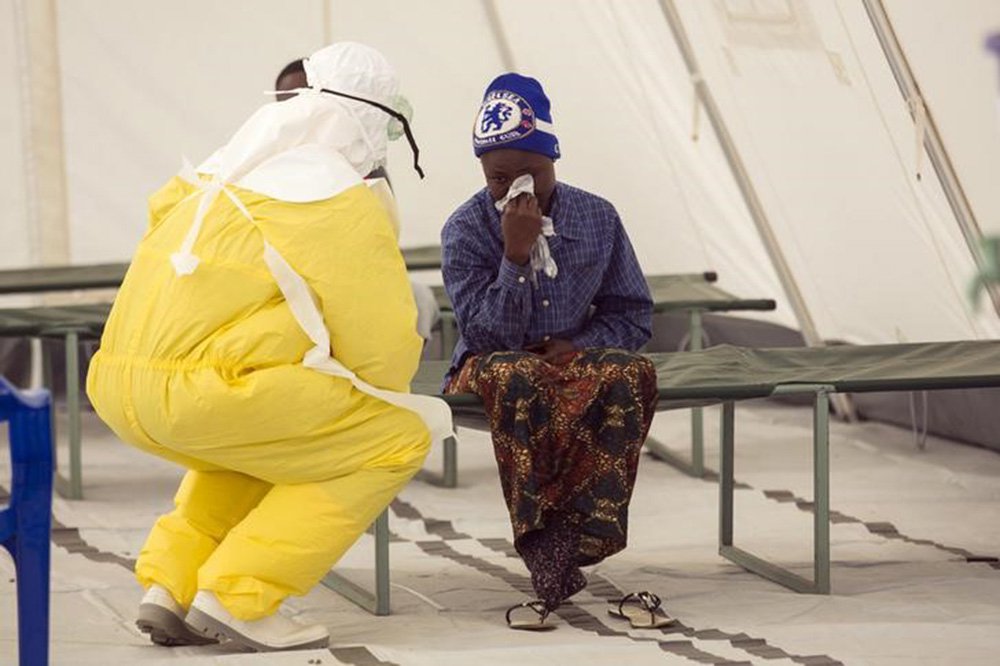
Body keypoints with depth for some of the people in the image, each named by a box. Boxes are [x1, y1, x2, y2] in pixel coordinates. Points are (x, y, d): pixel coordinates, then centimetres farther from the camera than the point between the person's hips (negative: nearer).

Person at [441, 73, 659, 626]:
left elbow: (633, 314, 10)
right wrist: (516, 256, -24)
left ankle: (571, 533, -36)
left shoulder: (596, 218, 2)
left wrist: (577, 345, -9)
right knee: (517, 375, -40)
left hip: (573, 359, 2)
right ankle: (540, 538, -36)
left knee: (631, 373, -33)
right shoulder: (466, 229, -7)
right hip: (491, 367, -2)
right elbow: (489, 337, -14)